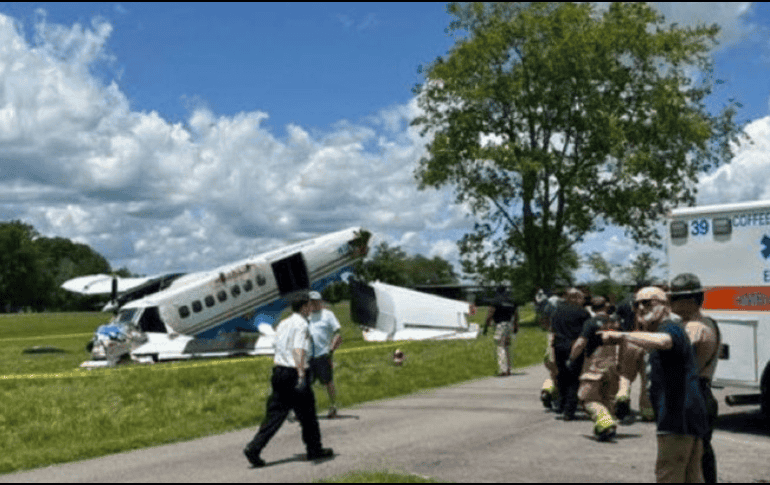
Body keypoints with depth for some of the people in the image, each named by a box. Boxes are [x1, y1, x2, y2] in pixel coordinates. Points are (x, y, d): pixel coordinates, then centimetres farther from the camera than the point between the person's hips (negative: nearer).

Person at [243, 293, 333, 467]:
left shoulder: (283, 324, 14)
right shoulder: (302, 325, -11)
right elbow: (299, 351, -24)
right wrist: (301, 376, -32)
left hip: (279, 371, 7)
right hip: (294, 373, -7)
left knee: (274, 414, 7)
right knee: (307, 414, 9)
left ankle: (254, 448, -4)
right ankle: (314, 449, 22)